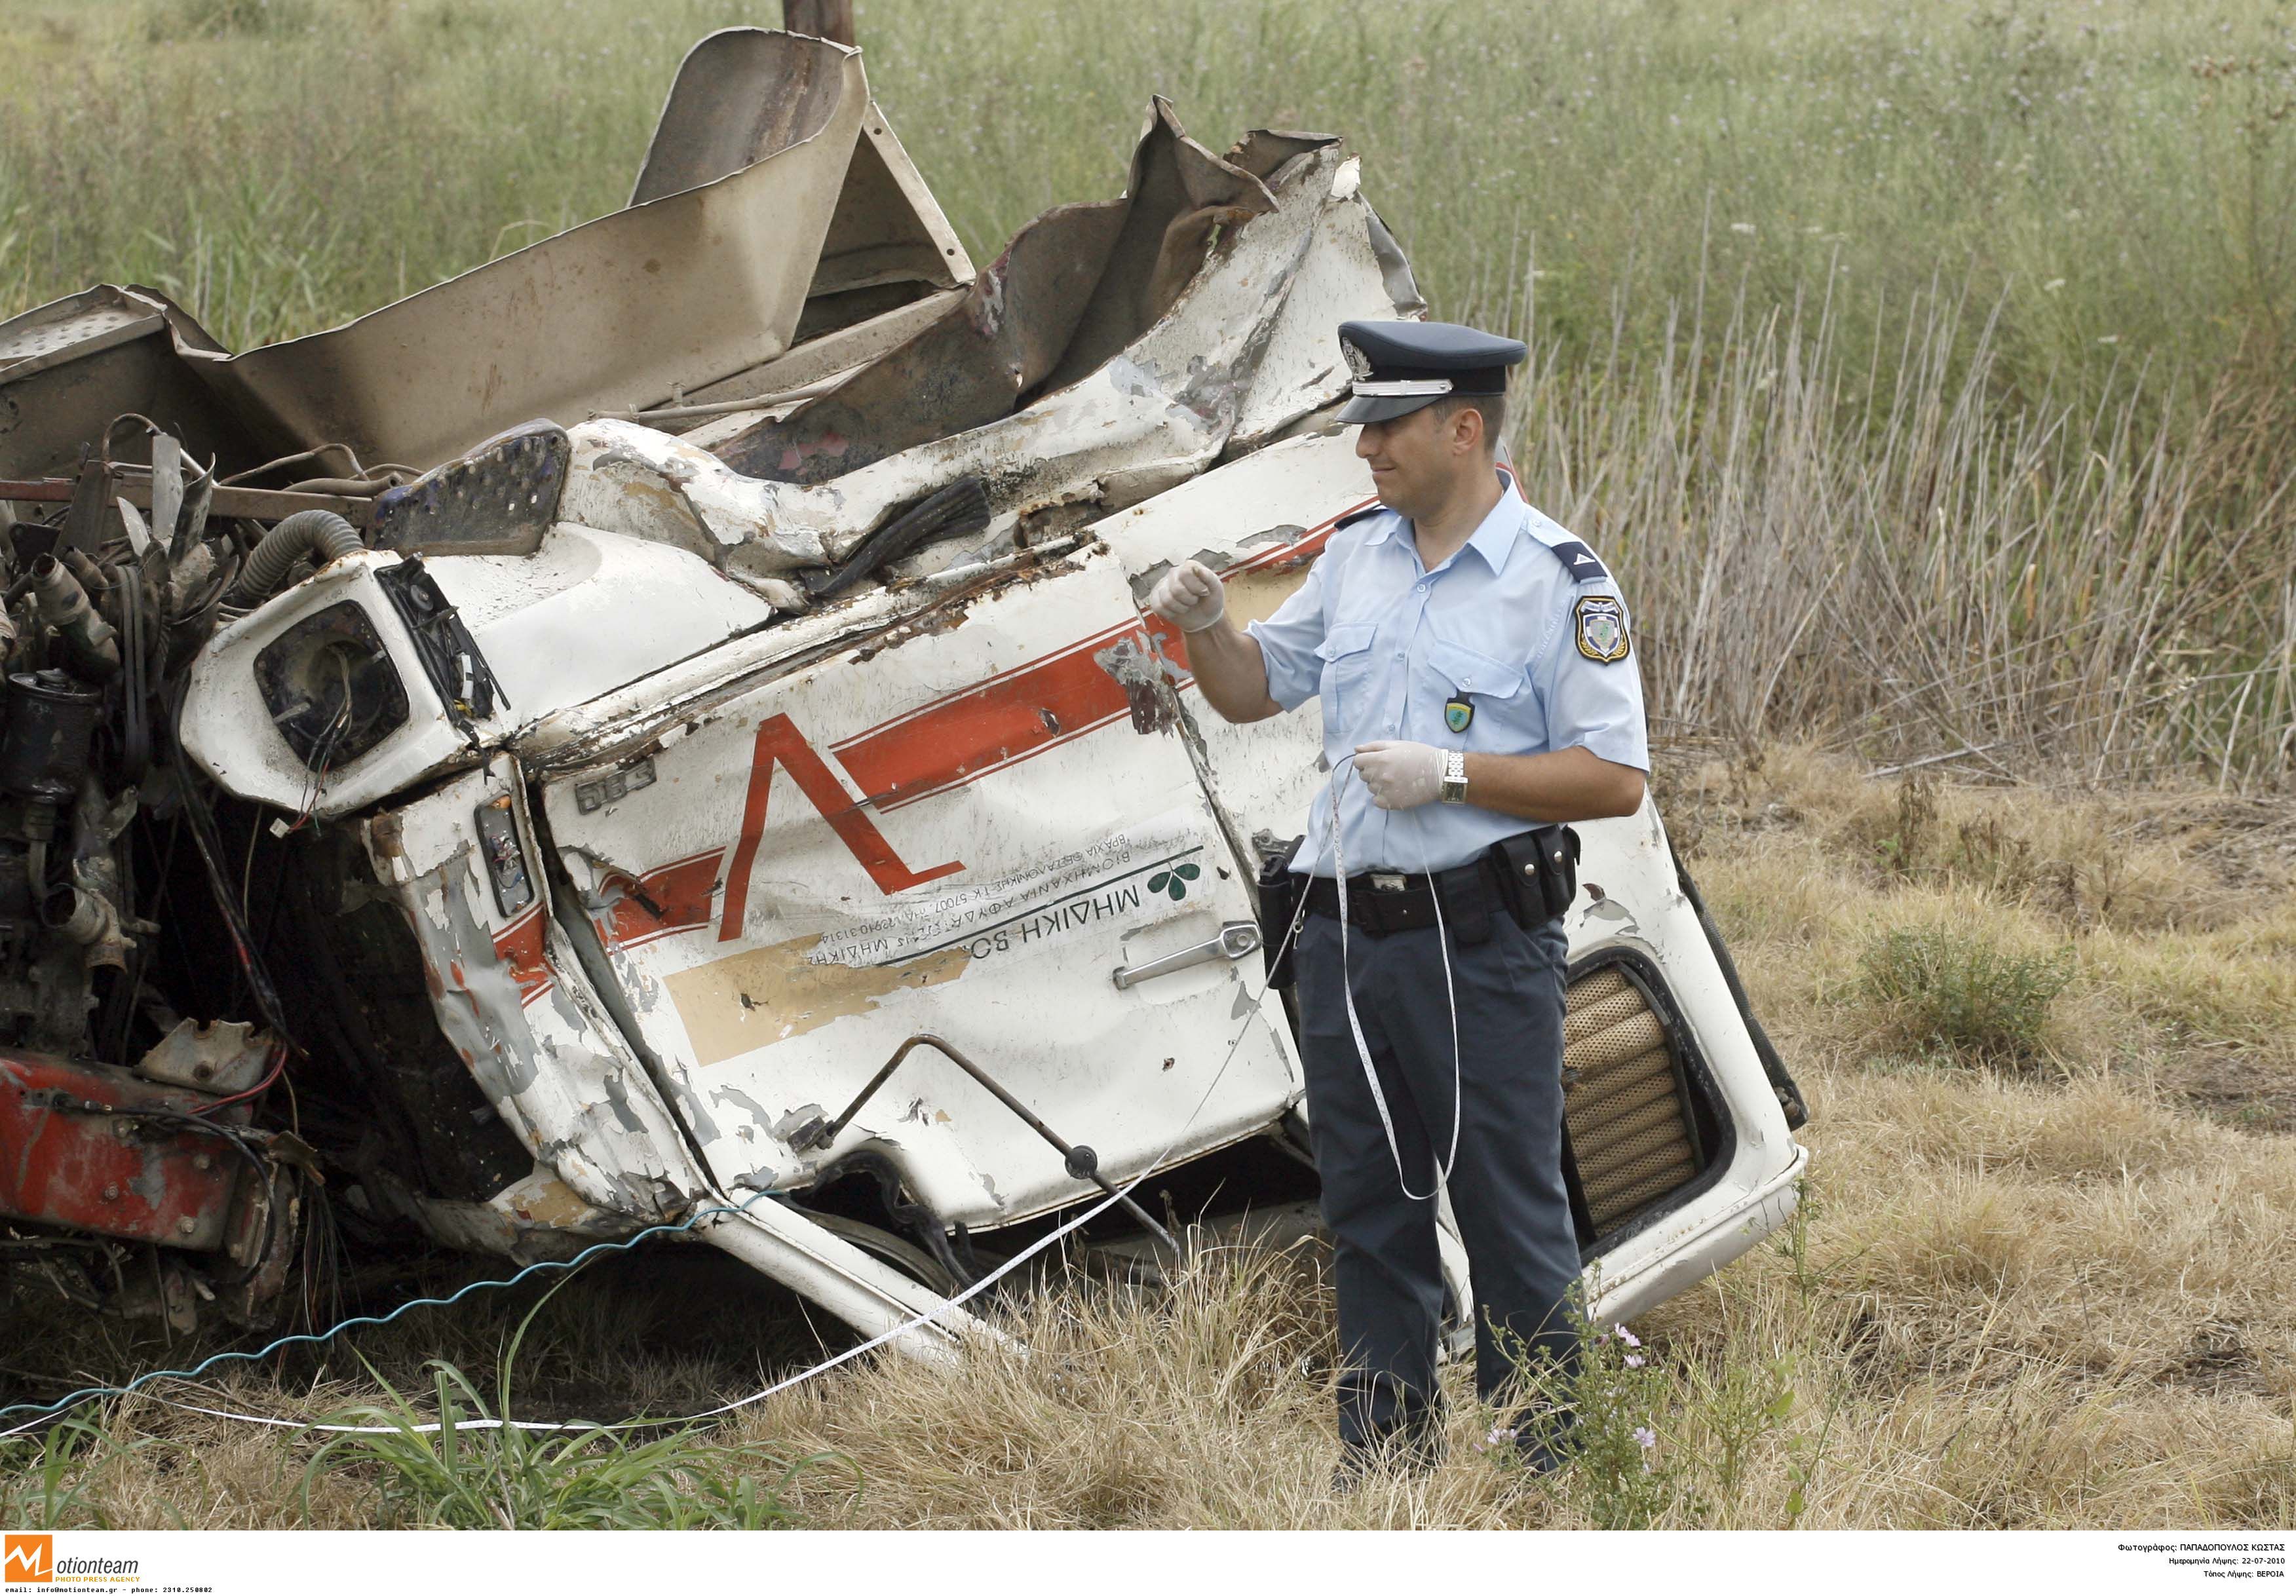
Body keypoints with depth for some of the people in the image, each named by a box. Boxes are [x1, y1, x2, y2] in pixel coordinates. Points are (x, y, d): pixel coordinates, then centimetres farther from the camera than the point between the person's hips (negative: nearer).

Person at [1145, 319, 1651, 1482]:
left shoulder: (1558, 581, -8)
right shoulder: (1356, 555, 12)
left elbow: (1614, 778, -12)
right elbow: (1253, 690, 22)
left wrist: (1449, 774, -18)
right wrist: (1205, 624, 1)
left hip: (1480, 943, -6)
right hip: (1346, 936, 6)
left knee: (1511, 1221, 0)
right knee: (1369, 1213, 13)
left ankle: (1536, 1479, 8)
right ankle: (1382, 1467, 22)